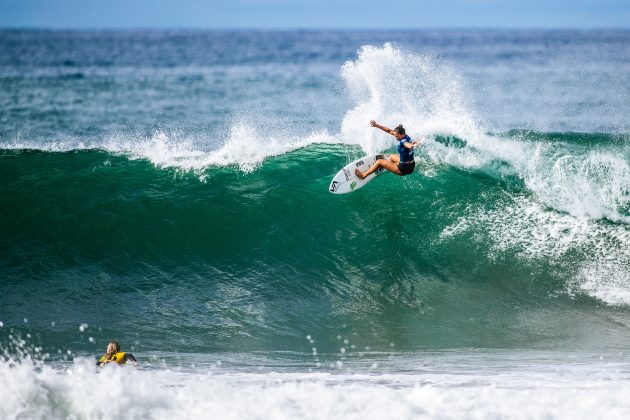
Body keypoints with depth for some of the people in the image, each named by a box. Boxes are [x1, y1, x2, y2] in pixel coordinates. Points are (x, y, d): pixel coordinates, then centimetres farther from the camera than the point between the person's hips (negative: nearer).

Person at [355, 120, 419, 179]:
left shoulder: (403, 141, -26)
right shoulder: (405, 137, 0)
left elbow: (407, 144, -53)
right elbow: (389, 131, 6)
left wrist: (412, 146, -77)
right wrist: (376, 125, 6)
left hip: (404, 169, -9)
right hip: (410, 165, 9)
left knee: (379, 162, 2)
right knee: (391, 157, 36)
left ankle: (363, 175, 14)